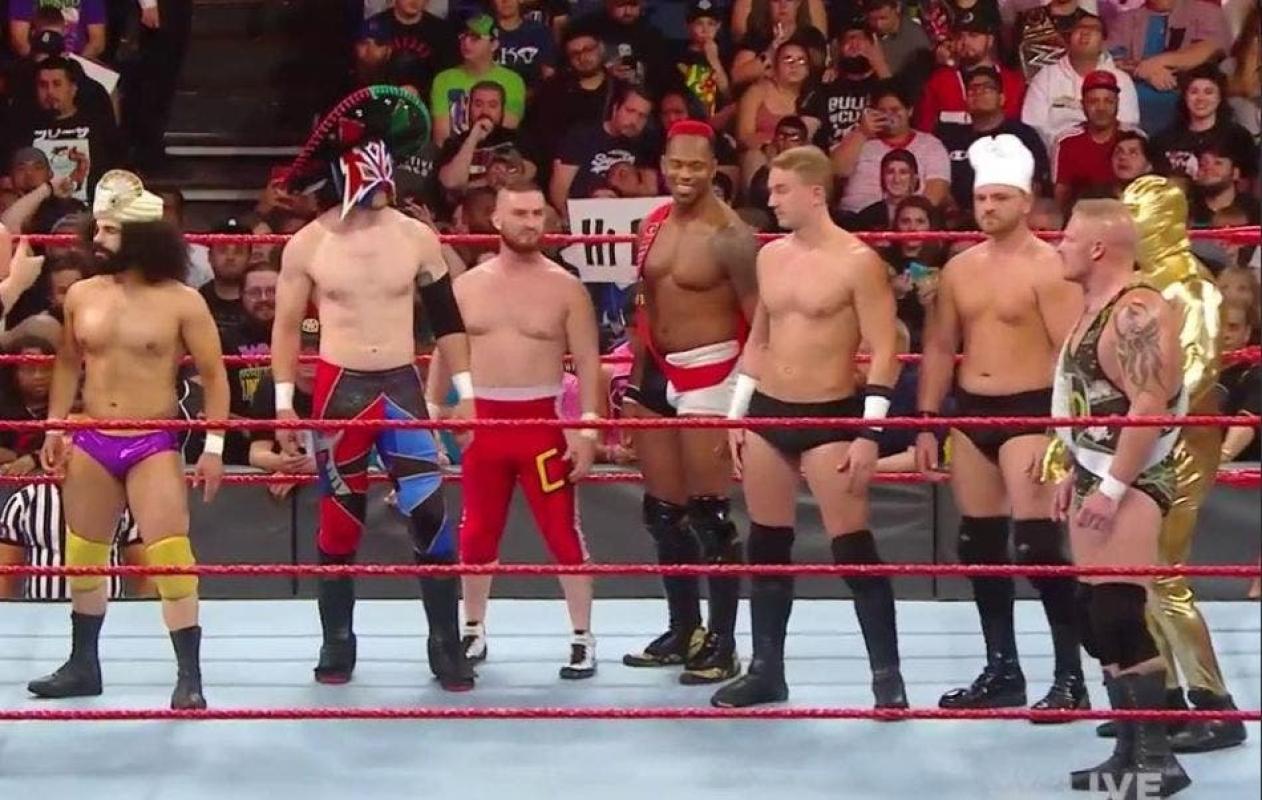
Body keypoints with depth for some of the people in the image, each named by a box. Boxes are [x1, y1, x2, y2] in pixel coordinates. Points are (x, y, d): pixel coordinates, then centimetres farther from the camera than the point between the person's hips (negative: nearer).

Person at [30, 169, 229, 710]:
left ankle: (189, 677, -9)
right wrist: (54, 428, 11)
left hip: (153, 445, -5)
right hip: (91, 443, 5)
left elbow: (213, 374, -3)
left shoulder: (181, 302, -8)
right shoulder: (81, 296, 4)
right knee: (83, 557, 13)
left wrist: (214, 446, -8)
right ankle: (83, 665, 27)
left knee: (171, 557, -12)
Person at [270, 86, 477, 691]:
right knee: (339, 522, 6)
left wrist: (465, 393, 4)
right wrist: (284, 403, -1)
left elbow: (447, 319, 8)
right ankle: (337, 643, 18)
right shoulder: (307, 244, -2)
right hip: (339, 389, -1)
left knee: (431, 514, -8)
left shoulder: (417, 238, 1)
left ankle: (447, 647, -1)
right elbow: (287, 325, 4)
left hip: (403, 386, 1)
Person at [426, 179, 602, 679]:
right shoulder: (467, 285, 6)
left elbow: (587, 363, -3)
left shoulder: (565, 288, -2)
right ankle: (474, 632, 23)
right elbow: (445, 355, 12)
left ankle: (583, 639, 5)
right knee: (476, 533, 9)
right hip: (482, 420, 3)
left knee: (563, 533, -3)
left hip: (543, 422, -3)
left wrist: (588, 428, -11)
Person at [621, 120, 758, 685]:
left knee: (708, 513, -5)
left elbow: (759, 321, -15)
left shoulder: (728, 237, -15)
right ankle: (683, 631, 25)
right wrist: (636, 383, 17)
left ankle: (722, 643, 2)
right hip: (659, 373, 8)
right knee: (662, 510, 13)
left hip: (708, 375, -8)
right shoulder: (652, 227, 8)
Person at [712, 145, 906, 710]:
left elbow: (884, 351, -12)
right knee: (766, 545, 10)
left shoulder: (857, 261, -11)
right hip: (768, 413, 6)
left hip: (831, 416, -6)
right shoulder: (770, 256, 9)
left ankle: (887, 674, -2)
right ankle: (767, 670, 19)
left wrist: (869, 433, -17)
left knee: (853, 549, -7)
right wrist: (737, 413, 14)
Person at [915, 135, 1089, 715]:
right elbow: (940, 349, 17)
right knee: (979, 544, 10)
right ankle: (1002, 670, 21)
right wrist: (926, 424, 12)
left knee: (1037, 545, -12)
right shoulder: (960, 269, 11)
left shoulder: (1048, 268, -10)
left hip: (1029, 411, -7)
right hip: (971, 414, 7)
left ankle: (1071, 677, -6)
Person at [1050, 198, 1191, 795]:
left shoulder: (1137, 312, -17)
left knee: (1120, 616, -14)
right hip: (1095, 478, 10)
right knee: (1099, 620, 10)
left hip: (1131, 481, -10)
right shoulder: (1097, 309, 15)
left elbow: (1150, 407, -23)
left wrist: (1112, 487, -24)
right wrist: (1075, 475, 22)